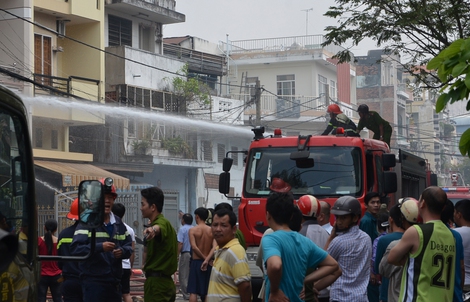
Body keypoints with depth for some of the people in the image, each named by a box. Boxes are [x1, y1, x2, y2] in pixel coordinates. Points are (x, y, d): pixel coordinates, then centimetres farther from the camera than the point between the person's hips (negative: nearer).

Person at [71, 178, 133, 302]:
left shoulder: (118, 223, 16)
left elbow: (129, 247, 17)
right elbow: (75, 248, -16)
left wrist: (122, 251, -7)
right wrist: (100, 247, -27)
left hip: (114, 282, 7)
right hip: (93, 281, -7)